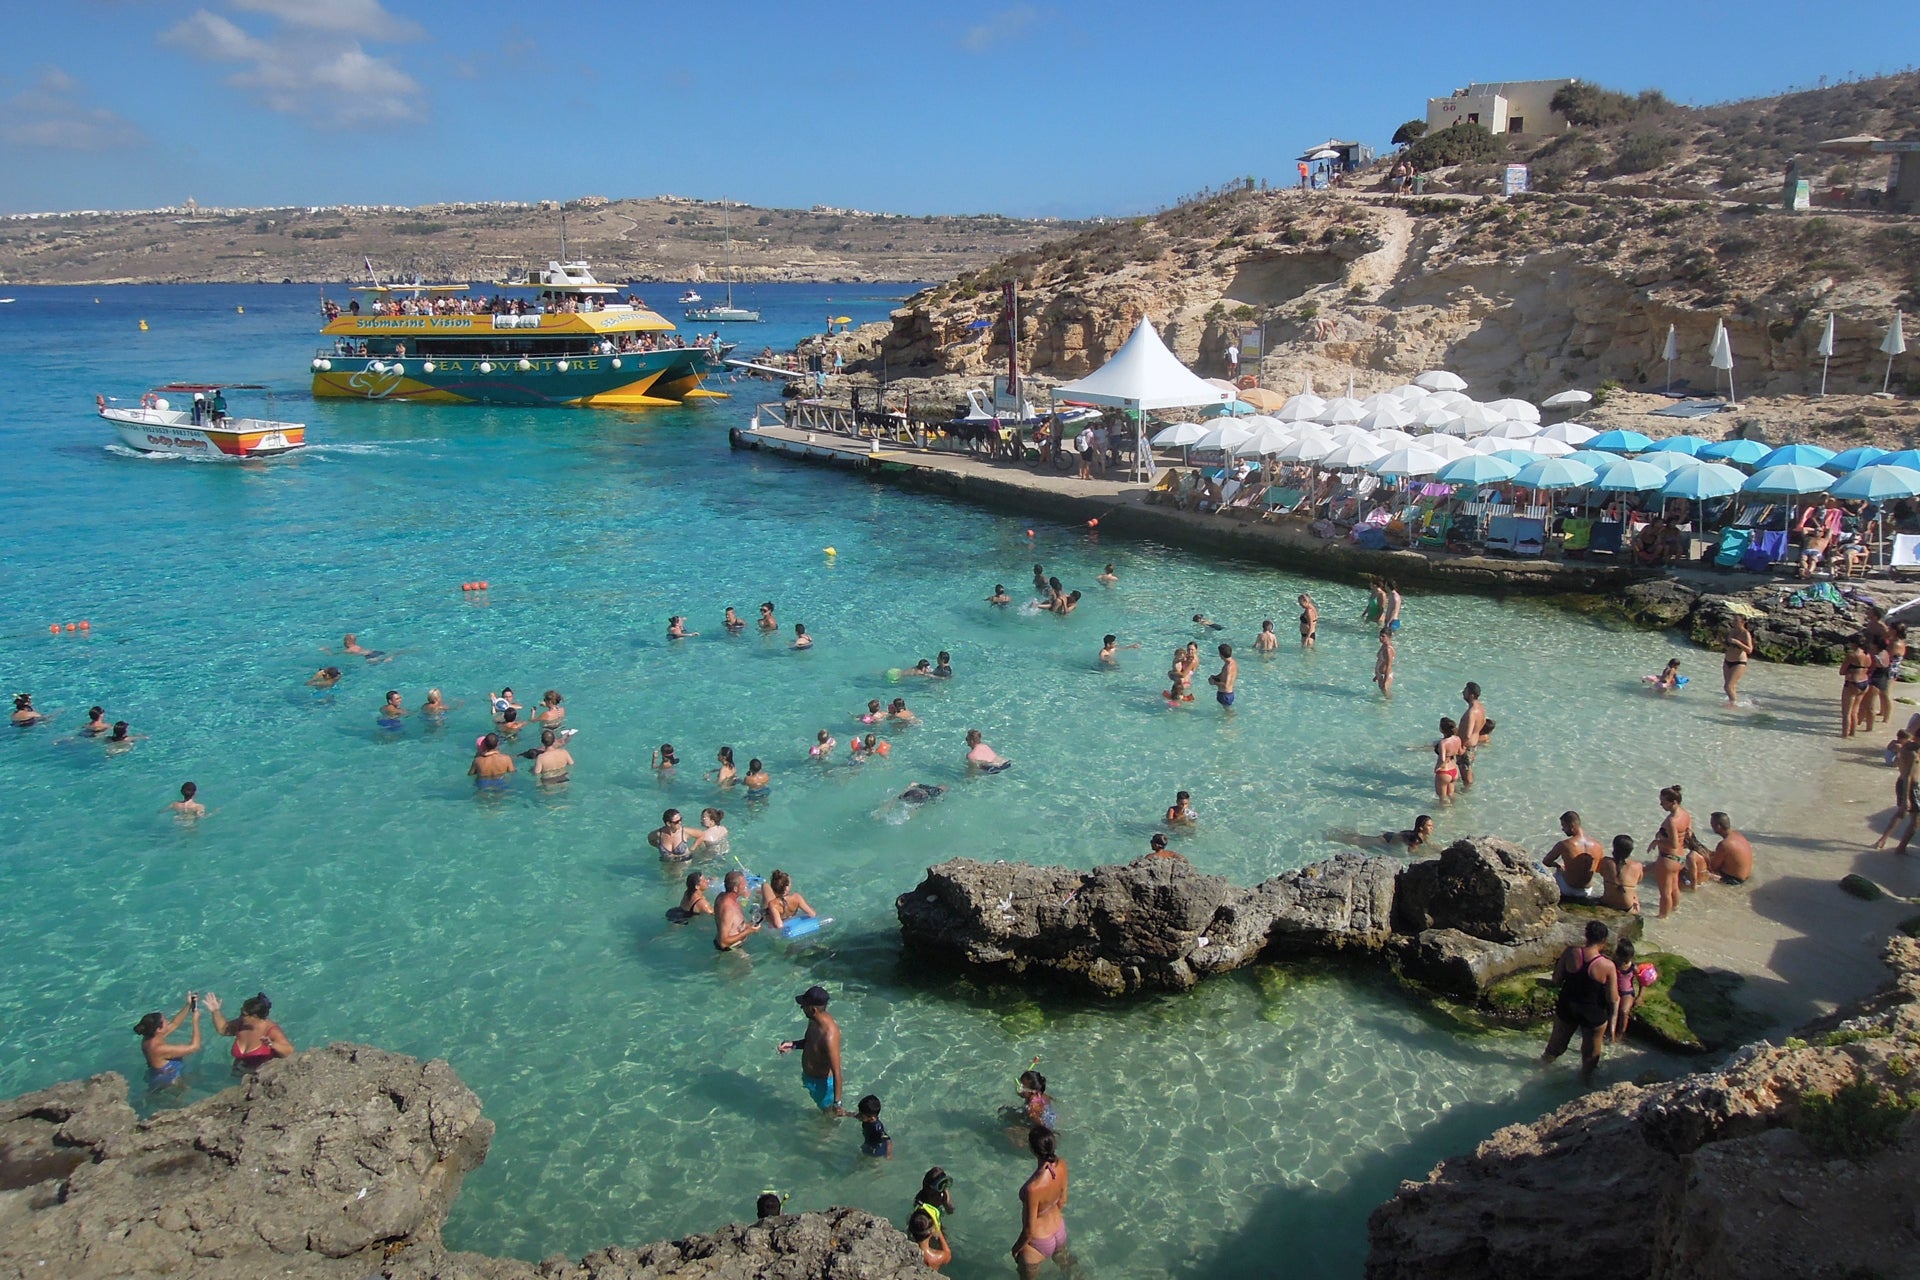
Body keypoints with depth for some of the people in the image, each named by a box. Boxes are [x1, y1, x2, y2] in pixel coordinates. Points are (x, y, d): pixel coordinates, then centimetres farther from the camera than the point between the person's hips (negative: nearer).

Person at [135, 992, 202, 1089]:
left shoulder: (149, 1038, -10)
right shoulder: (160, 1049, -36)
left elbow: (174, 1024, 6)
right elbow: (194, 1046, -33)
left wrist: (188, 1005, -2)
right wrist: (196, 1021, -24)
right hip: (166, 1085, -8)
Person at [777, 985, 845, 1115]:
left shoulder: (829, 1035, -39)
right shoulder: (815, 1020, -12)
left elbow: (836, 1071, -34)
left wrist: (837, 1103, -31)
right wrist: (793, 1045, -9)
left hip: (822, 1083, -8)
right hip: (809, 1076, 9)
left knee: (829, 1112, 18)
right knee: (821, 1106, 33)